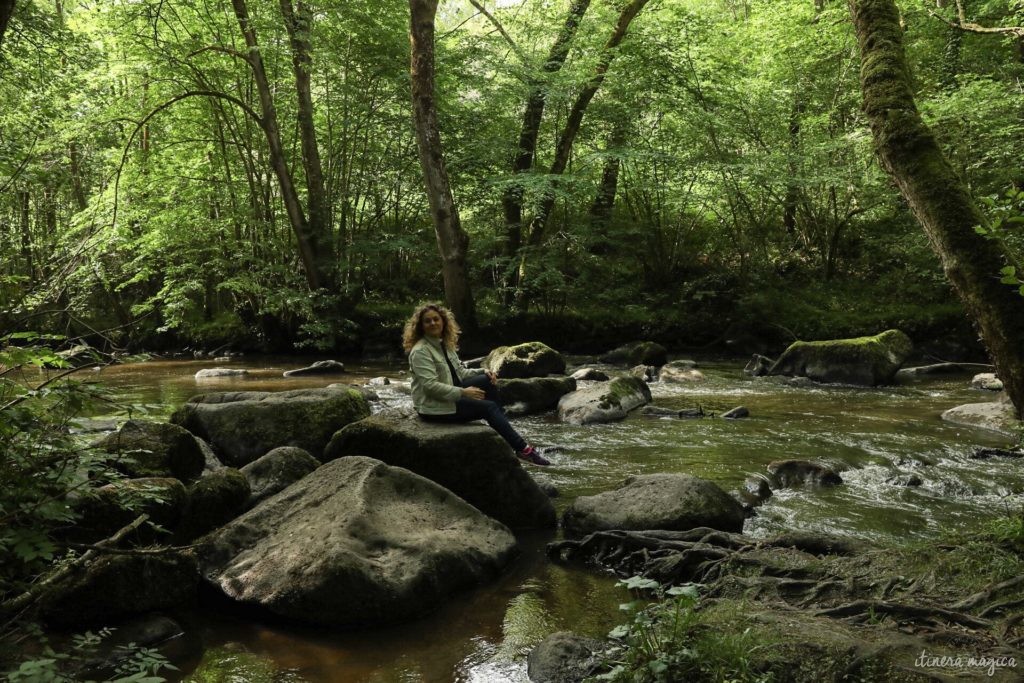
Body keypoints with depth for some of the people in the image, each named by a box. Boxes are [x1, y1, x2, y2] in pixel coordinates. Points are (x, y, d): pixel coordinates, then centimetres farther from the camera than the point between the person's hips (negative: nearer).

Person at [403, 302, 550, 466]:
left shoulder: (445, 344, 11)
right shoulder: (420, 351, -18)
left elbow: (460, 372, 15)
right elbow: (430, 385, -26)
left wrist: (483, 371, -3)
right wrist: (463, 393, -26)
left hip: (451, 395, 9)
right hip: (434, 407, -9)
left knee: (487, 380, -6)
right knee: (488, 407, -14)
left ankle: (501, 428, -3)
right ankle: (523, 449, -9)